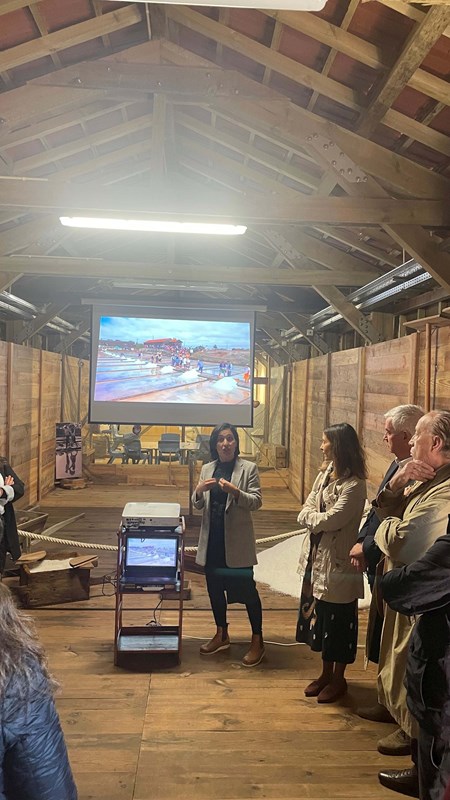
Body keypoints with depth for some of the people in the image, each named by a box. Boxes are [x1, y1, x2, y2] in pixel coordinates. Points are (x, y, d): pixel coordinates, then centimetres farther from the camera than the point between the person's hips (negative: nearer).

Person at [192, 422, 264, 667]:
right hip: (212, 537, 5)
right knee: (214, 587, 14)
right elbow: (197, 505, 9)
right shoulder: (207, 469, 8)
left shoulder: (248, 468, -5)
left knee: (246, 587, -1)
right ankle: (221, 635, 32)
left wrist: (235, 491, -26)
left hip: (237, 538, -5)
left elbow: (256, 502, -10)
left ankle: (257, 641, 14)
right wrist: (199, 490, -13)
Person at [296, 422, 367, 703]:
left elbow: (332, 520, -23)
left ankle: (338, 679, 25)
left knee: (338, 620, 7)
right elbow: (306, 510, 5)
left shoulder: (354, 484, -19)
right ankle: (326, 673, 34)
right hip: (317, 557, 8)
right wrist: (317, 518, -15)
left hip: (338, 561, -8)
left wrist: (312, 517, -6)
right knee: (319, 615, 17)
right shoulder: (325, 472, 7)